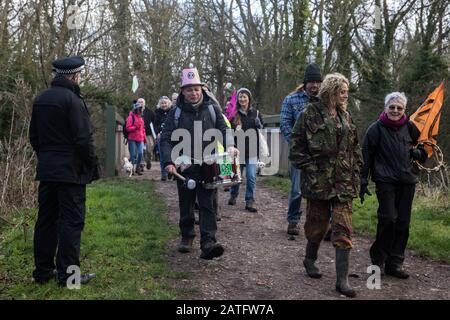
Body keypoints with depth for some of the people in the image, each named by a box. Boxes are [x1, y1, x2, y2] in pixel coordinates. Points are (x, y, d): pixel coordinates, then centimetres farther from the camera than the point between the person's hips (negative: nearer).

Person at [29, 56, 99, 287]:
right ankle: (68, 273, 1)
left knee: (46, 219, 13)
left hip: (46, 170, 8)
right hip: (71, 170, -8)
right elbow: (84, 139, -17)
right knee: (71, 220, -2)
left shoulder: (40, 99, 11)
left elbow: (34, 136, 17)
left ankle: (42, 270, 20)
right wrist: (92, 166, -8)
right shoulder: (72, 99, -14)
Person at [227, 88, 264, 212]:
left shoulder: (255, 112, 5)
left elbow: (262, 128, 14)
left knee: (251, 176, -3)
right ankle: (233, 195, 36)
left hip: (251, 150, 1)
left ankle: (250, 201, 7)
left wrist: (259, 124, -6)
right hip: (237, 149, -1)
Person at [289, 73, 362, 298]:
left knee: (343, 228, -3)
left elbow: (354, 147, 18)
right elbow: (296, 144, -6)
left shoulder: (345, 116, 12)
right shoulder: (311, 113, -5)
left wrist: (356, 172, 11)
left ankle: (342, 280, -1)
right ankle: (310, 259, 37)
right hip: (318, 179, -4)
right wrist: (308, 168, -11)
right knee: (317, 223, 10)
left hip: (343, 181, 4)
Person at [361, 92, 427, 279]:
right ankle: (378, 260, 5)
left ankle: (395, 264, 15)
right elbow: (366, 155, -1)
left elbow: (424, 148, 24)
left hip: (407, 180, 4)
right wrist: (363, 182, -3)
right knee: (388, 219, -12)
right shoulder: (376, 128, -2)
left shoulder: (409, 127, 8)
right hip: (385, 180, -4)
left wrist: (417, 153, 0)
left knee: (403, 223, 5)